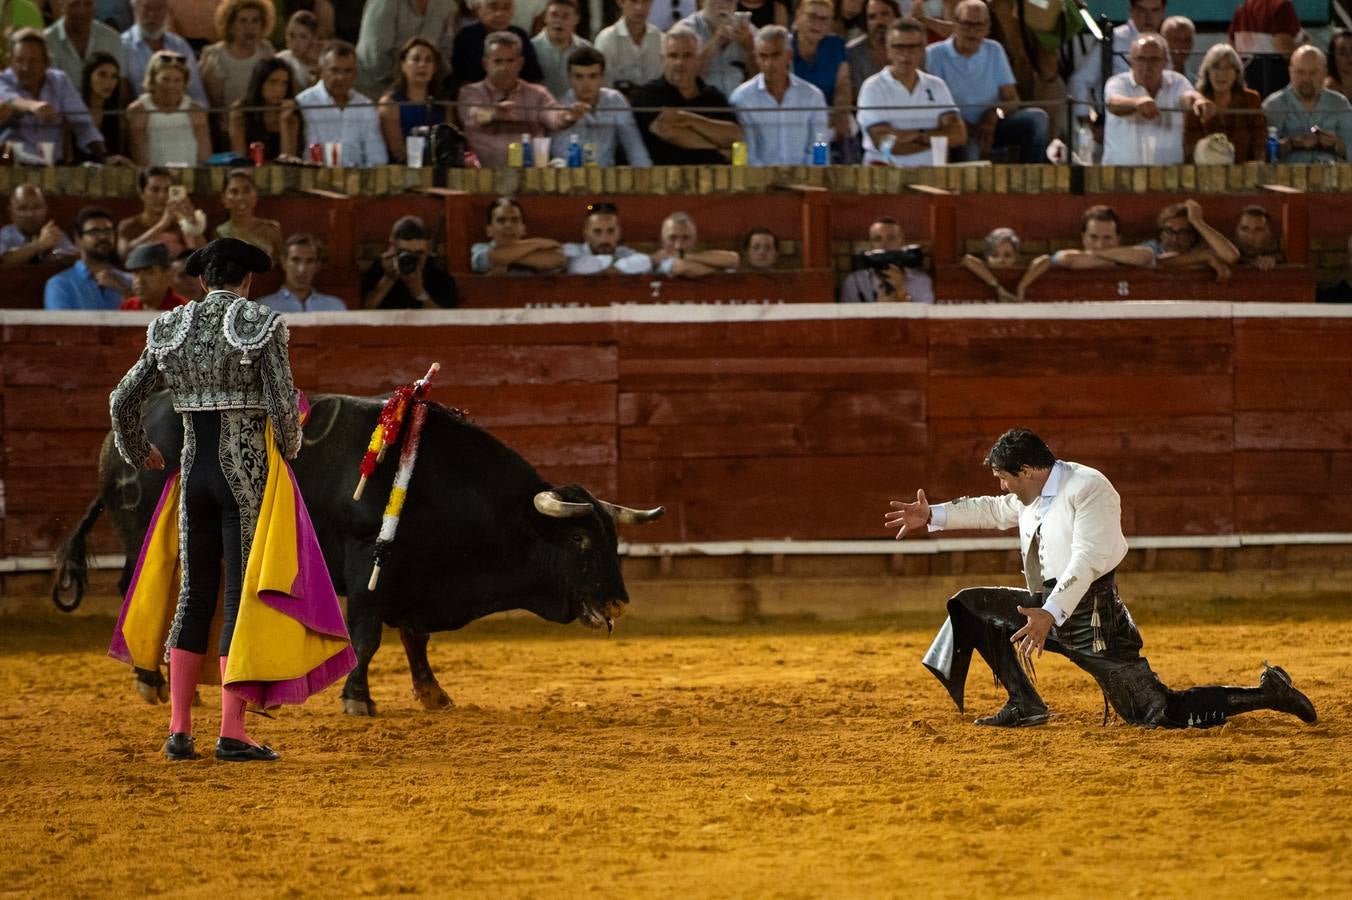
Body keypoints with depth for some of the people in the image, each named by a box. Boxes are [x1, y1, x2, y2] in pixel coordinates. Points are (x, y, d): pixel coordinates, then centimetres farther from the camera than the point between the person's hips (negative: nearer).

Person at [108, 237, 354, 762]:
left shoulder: (170, 329, 7)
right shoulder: (262, 325, -7)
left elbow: (123, 399, 11)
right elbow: (284, 404, -12)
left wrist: (139, 454, 28)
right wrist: (287, 451, 8)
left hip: (194, 469, 5)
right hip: (247, 471, -4)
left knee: (193, 594, 12)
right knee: (243, 595, -1)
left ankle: (179, 732, 11)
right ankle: (232, 733, -4)